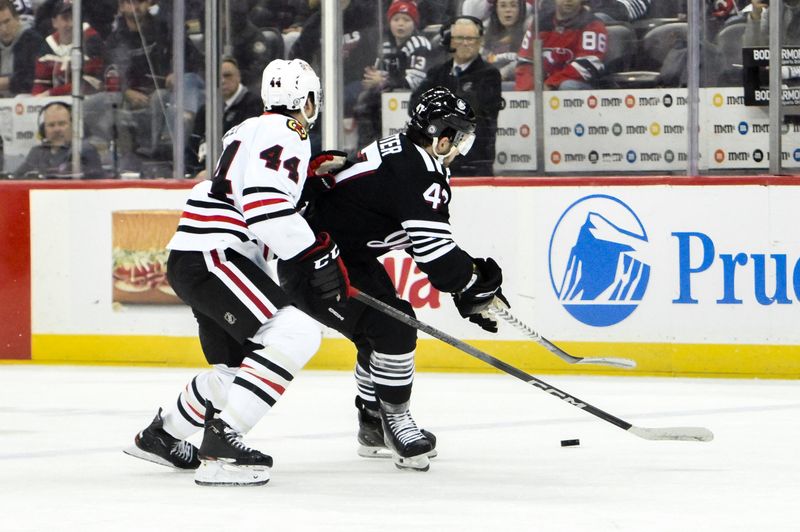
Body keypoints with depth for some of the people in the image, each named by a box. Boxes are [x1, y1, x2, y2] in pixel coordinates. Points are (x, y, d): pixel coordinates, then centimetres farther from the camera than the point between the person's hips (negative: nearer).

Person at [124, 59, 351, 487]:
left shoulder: (250, 131, 22)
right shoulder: (285, 137, -10)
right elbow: (266, 206, -24)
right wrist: (317, 258, -21)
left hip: (194, 260, 10)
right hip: (209, 257, -10)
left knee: (237, 364, 21)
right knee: (295, 335, -22)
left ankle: (160, 435, 36)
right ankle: (220, 442, -27)